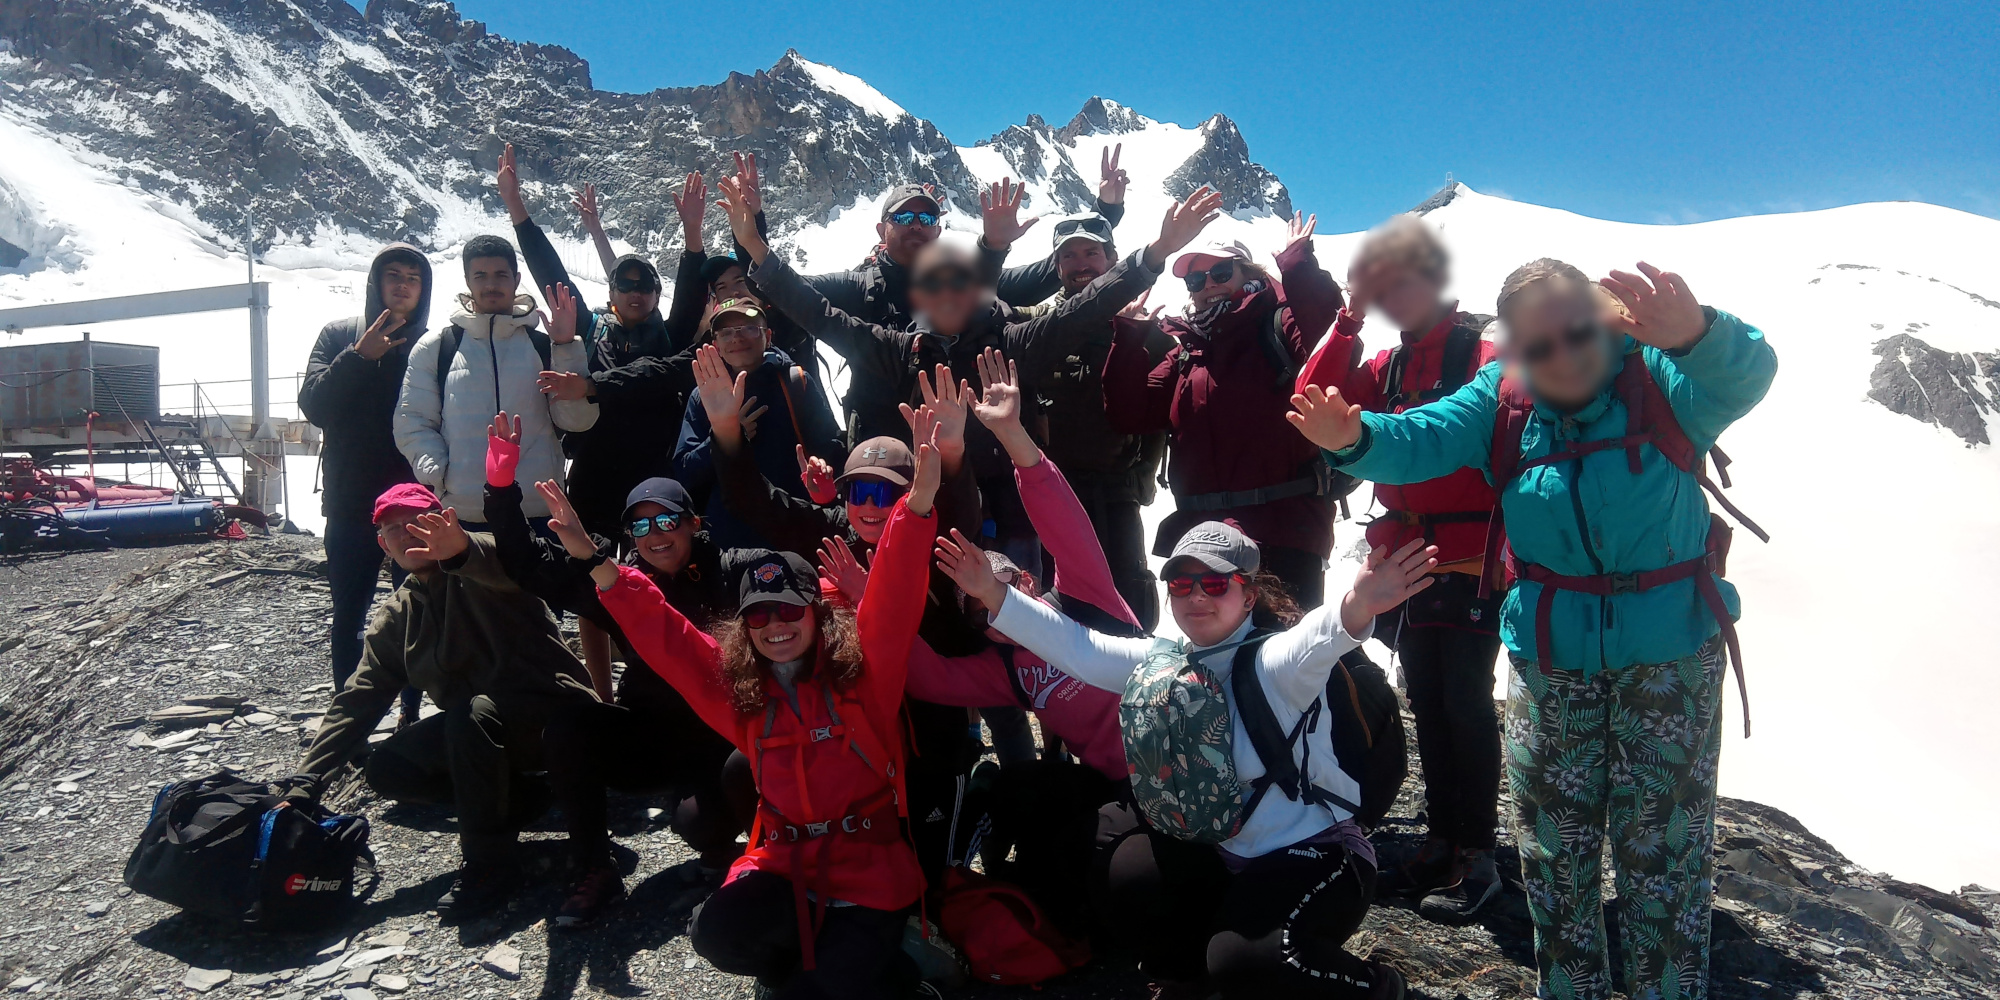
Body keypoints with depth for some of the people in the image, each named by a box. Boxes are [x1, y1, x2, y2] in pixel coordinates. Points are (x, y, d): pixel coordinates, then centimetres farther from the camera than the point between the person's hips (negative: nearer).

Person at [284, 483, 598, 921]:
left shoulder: (474, 571, -10)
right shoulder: (397, 617, 10)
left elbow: (507, 563, -37)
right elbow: (357, 700, 6)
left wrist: (462, 550, -61)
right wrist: (305, 783, -4)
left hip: (552, 713, -8)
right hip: (475, 728, 8)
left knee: (471, 714, -35)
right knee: (385, 768, -8)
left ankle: (488, 864, -18)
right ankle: (522, 798, 7)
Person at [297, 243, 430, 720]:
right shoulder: (339, 336, 6)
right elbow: (313, 405, -5)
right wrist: (358, 356, -16)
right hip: (352, 502, 1)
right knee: (348, 617, 4)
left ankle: (413, 713, 14)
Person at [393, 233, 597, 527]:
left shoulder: (546, 346, 11)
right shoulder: (434, 347, 11)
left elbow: (576, 420, 1)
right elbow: (412, 423, 8)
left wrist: (567, 347, -6)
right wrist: (437, 476, -8)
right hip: (459, 514, 0)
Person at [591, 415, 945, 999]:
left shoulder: (862, 668, -4)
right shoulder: (739, 687, 6)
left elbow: (894, 598, -18)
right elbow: (663, 636, 4)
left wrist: (919, 504, -35)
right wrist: (600, 567, -9)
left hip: (869, 863, -4)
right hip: (783, 862, 4)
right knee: (718, 934, -23)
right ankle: (820, 944, 5)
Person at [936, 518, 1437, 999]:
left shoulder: (1272, 660, -20)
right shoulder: (1168, 661, 1)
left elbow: (1314, 641, -43)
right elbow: (1077, 647, -2)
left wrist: (1356, 607, -67)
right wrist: (993, 592, -12)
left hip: (1314, 853, -7)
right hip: (1221, 850, 7)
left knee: (1243, 960, -27)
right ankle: (1202, 957, 20)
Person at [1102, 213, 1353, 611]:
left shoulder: (1277, 325, 4)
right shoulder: (1186, 354, 18)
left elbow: (1329, 324, -18)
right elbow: (1131, 413, 8)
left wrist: (1298, 266, -21)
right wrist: (1131, 337, 2)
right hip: (1200, 533, 6)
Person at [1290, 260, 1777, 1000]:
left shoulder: (1657, 379, -13)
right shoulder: (1501, 401, -5)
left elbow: (1744, 377, -31)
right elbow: (1420, 440, -16)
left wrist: (1695, 334, -55)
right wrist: (1355, 438, -39)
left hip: (1672, 654, -2)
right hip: (1549, 657, 3)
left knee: (1665, 846, 6)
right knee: (1553, 843, 13)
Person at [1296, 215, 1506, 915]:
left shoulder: (1483, 357, -8)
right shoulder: (1386, 367, 12)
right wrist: (1346, 325, -3)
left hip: (1468, 565, -7)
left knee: (1466, 703, 0)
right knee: (1426, 704, 13)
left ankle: (1478, 856, 11)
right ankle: (1442, 842, 25)